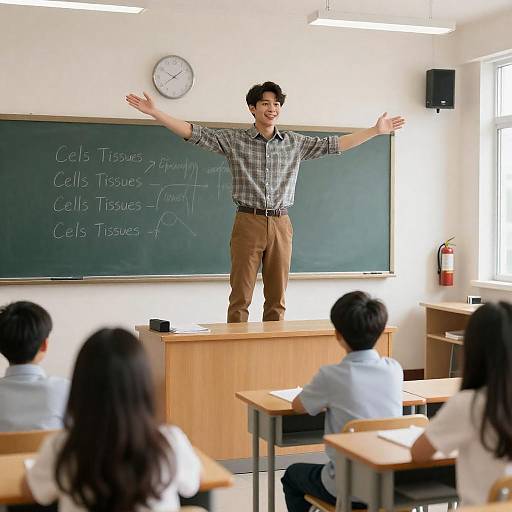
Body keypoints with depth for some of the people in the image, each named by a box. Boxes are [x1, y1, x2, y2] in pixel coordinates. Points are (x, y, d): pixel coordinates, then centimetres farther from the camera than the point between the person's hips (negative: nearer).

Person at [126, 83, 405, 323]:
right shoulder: (234, 140, 2)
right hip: (248, 222, -3)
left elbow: (333, 144, 12)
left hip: (281, 224, 3)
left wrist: (376, 130, 10)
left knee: (277, 297, 7)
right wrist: (156, 113, -12)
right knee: (241, 295, -2)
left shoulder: (295, 143, 10)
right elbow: (195, 133, -3)